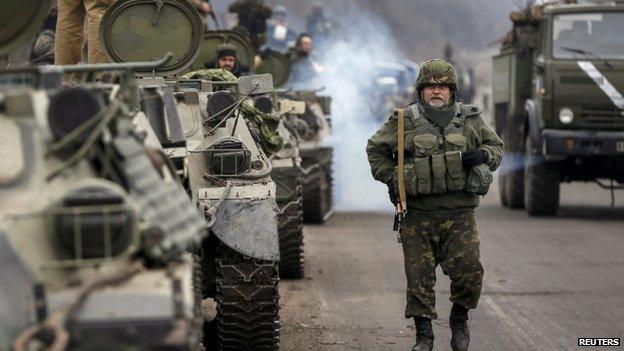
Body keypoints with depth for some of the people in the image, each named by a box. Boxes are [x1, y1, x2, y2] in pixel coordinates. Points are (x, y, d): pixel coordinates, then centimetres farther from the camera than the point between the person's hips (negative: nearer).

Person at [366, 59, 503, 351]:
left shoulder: (470, 120, 10)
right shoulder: (403, 121, 5)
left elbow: (496, 147, 19)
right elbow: (375, 149, 15)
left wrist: (482, 155, -4)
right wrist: (390, 179, 4)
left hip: (460, 214, 1)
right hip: (418, 215, -1)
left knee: (469, 270, -9)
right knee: (419, 277, 0)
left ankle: (460, 320, 17)